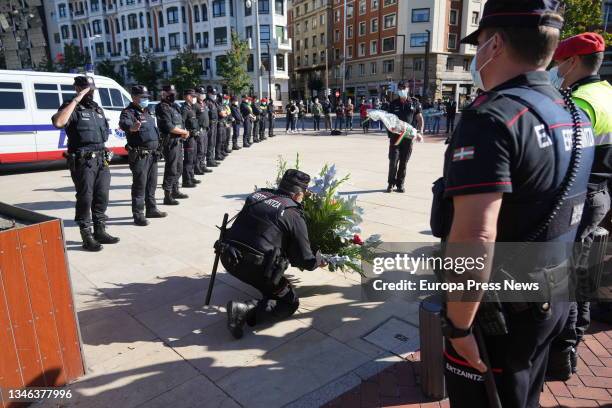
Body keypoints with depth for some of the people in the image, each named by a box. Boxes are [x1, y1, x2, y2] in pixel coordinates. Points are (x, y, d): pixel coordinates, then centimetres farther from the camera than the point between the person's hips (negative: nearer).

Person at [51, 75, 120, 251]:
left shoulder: (97, 108, 17)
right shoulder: (71, 107, -5)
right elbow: (58, 123, -27)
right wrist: (76, 100, -22)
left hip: (101, 159, 7)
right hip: (83, 161, -7)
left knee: (102, 197, 10)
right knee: (85, 199, -1)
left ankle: (100, 231, 22)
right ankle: (87, 237, 6)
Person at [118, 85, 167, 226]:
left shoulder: (147, 112, 17)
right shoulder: (129, 112, -11)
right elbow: (124, 122, -34)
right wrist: (131, 127, -55)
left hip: (152, 154, 9)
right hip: (139, 155, -9)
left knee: (151, 184, 17)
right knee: (139, 185, -5)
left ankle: (151, 209, 29)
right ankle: (138, 215, 1)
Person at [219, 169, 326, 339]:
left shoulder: (257, 195, 8)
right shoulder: (294, 216, -6)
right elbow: (306, 260, -3)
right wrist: (320, 260, 20)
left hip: (228, 258, 7)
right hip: (256, 266, -6)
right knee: (290, 303, 12)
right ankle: (247, 309, -11)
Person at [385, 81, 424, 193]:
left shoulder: (414, 104, 8)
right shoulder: (393, 104, 7)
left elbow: (420, 119, 10)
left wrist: (420, 132, -5)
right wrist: (389, 132, -10)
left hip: (408, 137, 1)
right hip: (395, 136, -1)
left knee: (404, 162, 5)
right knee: (393, 161, -5)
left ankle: (400, 185, 14)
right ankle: (391, 184, 9)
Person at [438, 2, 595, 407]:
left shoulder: (492, 116, -24)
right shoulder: (574, 114, 5)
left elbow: (475, 236, -33)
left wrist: (459, 326, -23)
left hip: (500, 310, -8)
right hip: (553, 297, 8)